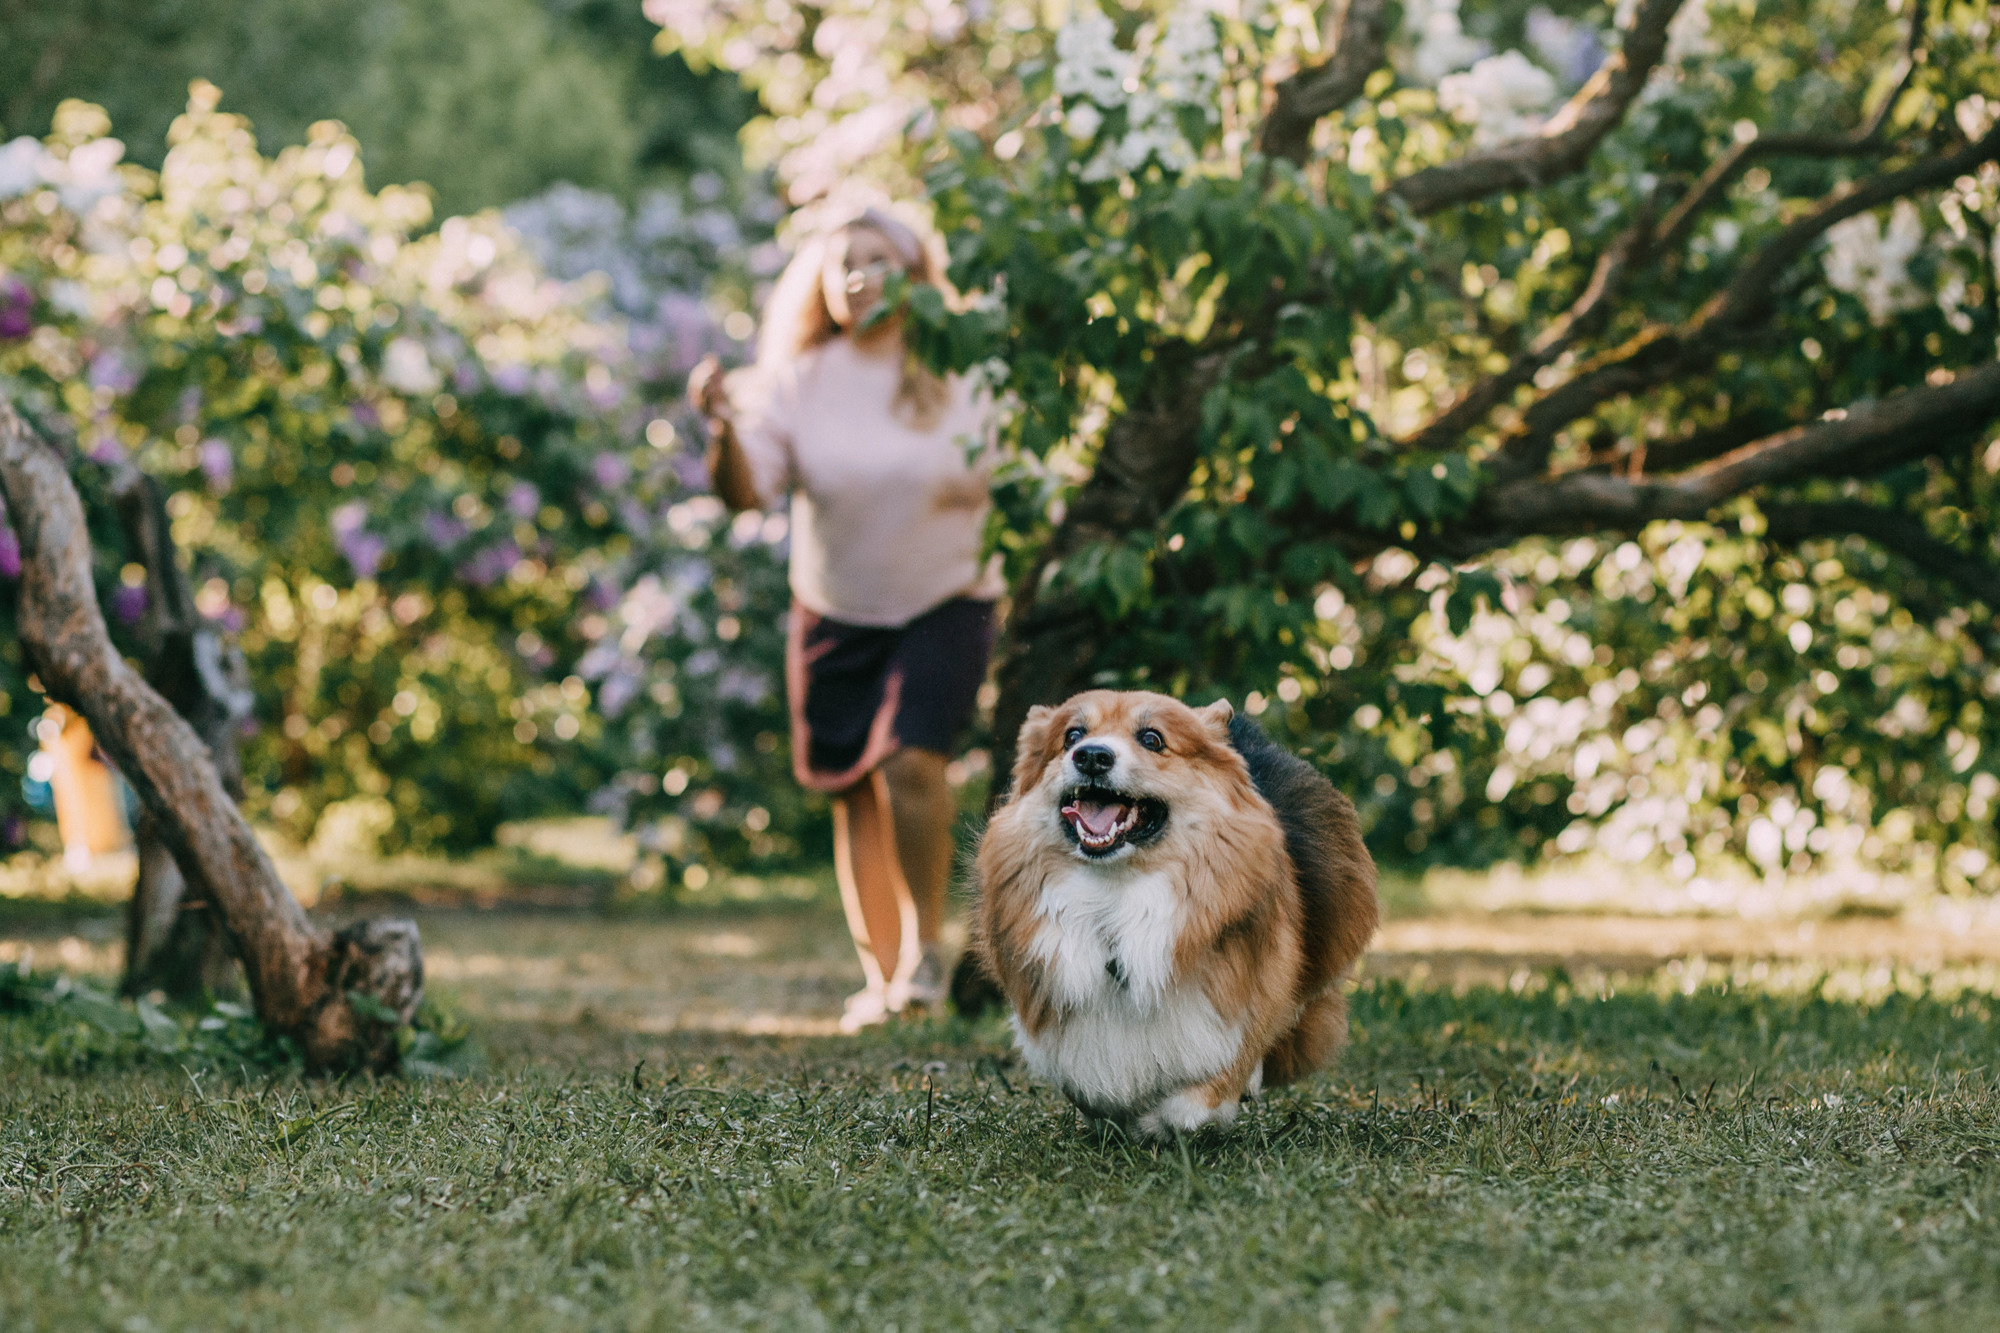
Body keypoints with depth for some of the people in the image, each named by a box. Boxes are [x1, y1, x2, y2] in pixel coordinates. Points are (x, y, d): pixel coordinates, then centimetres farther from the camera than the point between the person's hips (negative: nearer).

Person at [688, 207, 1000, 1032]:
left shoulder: (956, 375, -4)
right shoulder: (799, 382, -3)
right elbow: (745, 493, -11)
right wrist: (724, 429, -28)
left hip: (944, 602, -2)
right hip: (837, 615, 2)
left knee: (910, 762, -21)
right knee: (856, 795, 5)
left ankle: (926, 943, -3)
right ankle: (880, 975, 18)